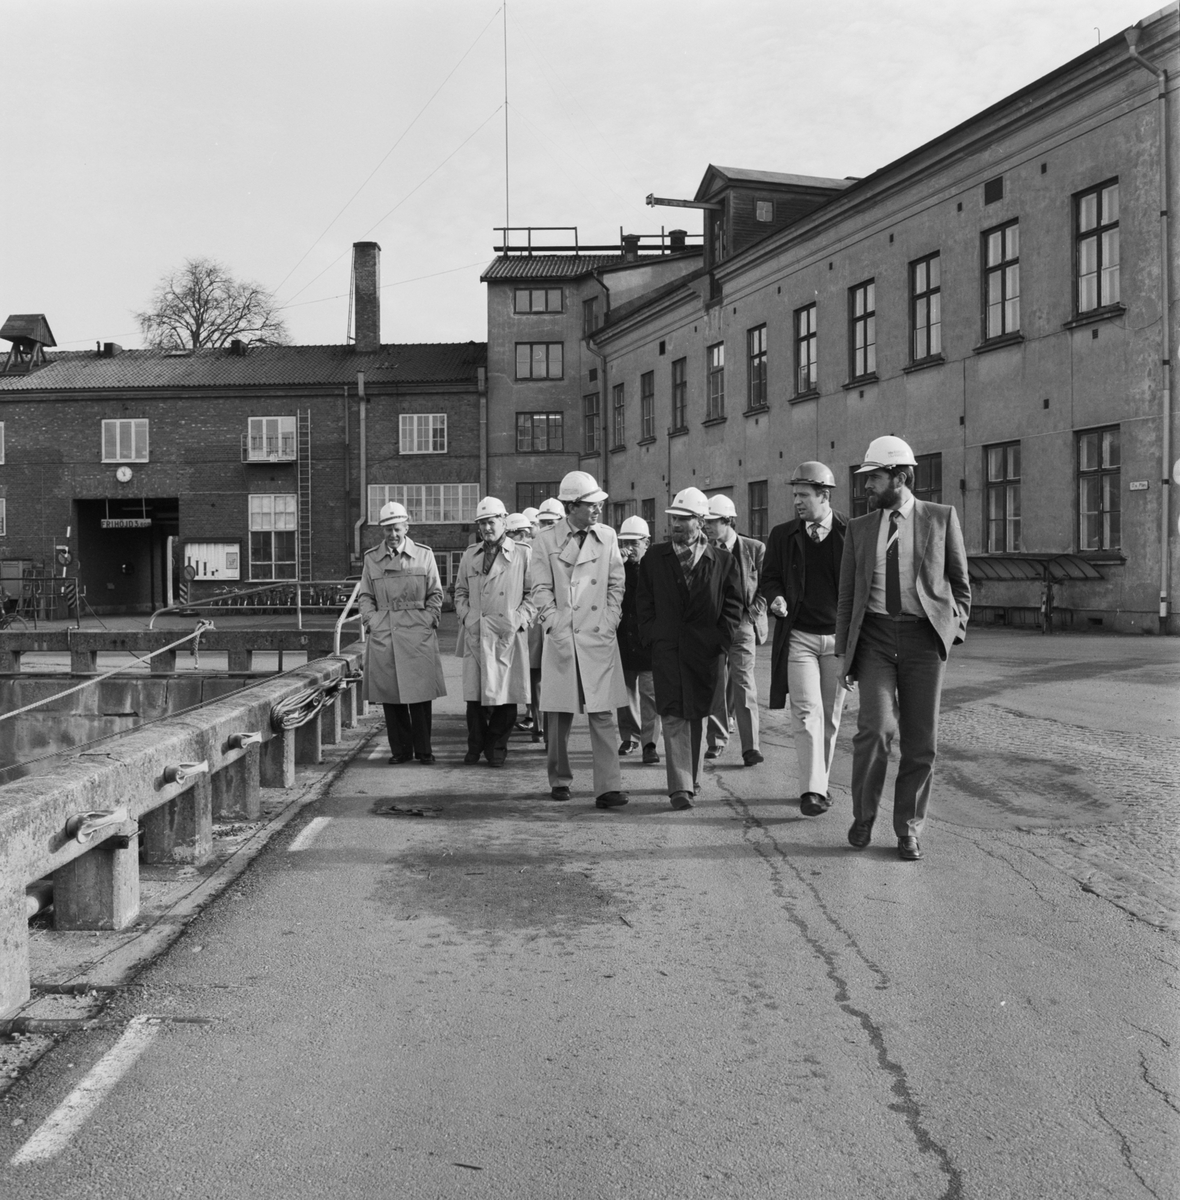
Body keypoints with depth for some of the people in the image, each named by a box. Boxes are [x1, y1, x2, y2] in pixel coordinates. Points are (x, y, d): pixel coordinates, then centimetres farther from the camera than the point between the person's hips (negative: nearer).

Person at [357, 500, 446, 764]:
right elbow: (364, 596, 14)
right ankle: (400, 749, 12)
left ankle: (423, 749, 8)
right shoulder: (371, 558, 11)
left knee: (420, 692, -2)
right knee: (390, 694, 1)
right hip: (383, 636, 1)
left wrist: (428, 621, -2)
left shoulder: (424, 554, 8)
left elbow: (436, 594, 9)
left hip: (418, 634, -1)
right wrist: (372, 621, 0)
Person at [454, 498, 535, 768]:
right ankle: (475, 745, 18)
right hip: (475, 635, 3)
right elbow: (460, 591, 20)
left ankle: (497, 747, 14)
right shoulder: (469, 555, 15)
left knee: (505, 694, 0)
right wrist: (466, 616, 4)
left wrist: (518, 620, -9)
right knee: (474, 693, 3)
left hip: (507, 636, -3)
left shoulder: (523, 553, 2)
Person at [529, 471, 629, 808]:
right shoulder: (546, 540, 3)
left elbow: (616, 585, 9)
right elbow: (541, 589, 2)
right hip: (561, 638, -1)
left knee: (603, 715, -5)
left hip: (599, 638, 1)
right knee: (558, 715, 6)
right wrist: (556, 626, -9)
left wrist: (609, 624, -2)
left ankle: (608, 787, -5)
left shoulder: (607, 536, 8)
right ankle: (559, 780, 22)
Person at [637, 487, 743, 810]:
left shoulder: (722, 560, 4)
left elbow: (734, 603, 6)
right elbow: (644, 601, 11)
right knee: (673, 716, -9)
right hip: (667, 649, 0)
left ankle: (691, 778, 26)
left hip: (705, 650, 0)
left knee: (695, 715, 11)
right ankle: (680, 786, -11)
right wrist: (651, 635, 0)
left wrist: (721, 638, -3)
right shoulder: (654, 557, 7)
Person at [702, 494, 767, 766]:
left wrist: (748, 616, -8)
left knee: (743, 685, -8)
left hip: (742, 625, -3)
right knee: (715, 686, 5)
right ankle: (717, 740, 17)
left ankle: (750, 747, -4)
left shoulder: (755, 549, 1)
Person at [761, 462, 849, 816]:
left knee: (830, 715, 10)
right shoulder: (782, 535, 5)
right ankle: (812, 790, -13)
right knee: (807, 710, -11)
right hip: (798, 637, 0)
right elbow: (769, 577, 12)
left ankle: (819, 783, 24)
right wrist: (776, 598, -10)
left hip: (839, 637, 0)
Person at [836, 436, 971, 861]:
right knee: (876, 727, -16)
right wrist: (844, 651, 7)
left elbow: (959, 582, 11)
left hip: (923, 636, 0)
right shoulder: (859, 528, 10)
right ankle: (863, 815, 6)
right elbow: (847, 594, 11)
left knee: (920, 741, 2)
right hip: (875, 636, 1)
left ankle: (908, 830, 17)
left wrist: (955, 628, -1)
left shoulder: (941, 518, 5)